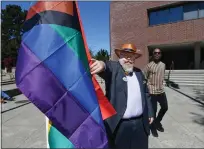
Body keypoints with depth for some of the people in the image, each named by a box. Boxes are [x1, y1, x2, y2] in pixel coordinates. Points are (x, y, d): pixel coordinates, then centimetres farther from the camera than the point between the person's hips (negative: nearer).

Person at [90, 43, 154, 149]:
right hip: (118, 125, -5)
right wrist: (102, 64, -54)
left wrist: (150, 113, 15)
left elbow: (145, 94, 16)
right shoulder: (113, 68, -7)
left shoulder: (138, 72, 10)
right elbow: (107, 66, -31)